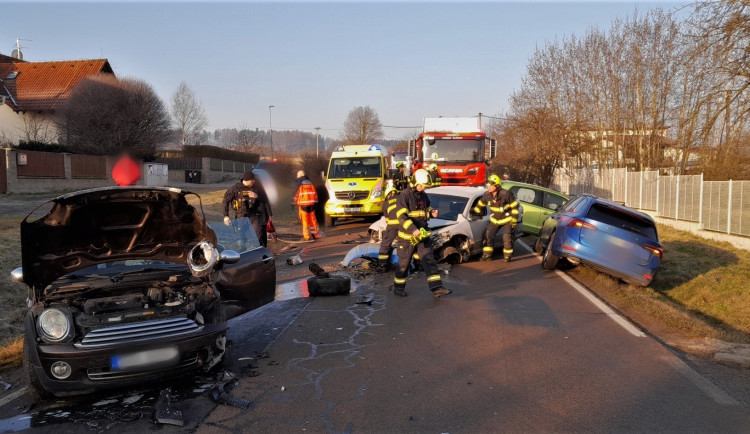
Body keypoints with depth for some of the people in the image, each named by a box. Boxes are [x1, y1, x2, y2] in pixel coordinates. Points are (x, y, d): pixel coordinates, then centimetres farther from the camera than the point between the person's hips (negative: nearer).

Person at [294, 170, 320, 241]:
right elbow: (315, 193, 14)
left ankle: (306, 236, -5)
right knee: (312, 219, 10)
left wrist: (295, 202, 9)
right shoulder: (309, 182, 14)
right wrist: (315, 201, 19)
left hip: (303, 204, -5)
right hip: (311, 203, 5)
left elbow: (296, 193, -3)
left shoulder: (299, 183, -1)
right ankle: (315, 235, 15)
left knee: (305, 220, -2)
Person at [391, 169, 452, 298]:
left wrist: (432, 213, -2)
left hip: (423, 235, 6)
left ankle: (436, 288, -6)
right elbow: (401, 216, -21)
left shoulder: (424, 196, 10)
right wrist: (413, 230, -31)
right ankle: (398, 288, 25)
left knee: (430, 261, -3)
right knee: (404, 263, 7)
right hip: (407, 236, -6)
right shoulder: (404, 196, -13)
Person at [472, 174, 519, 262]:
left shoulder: (506, 194, -23)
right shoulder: (487, 195, -10)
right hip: (495, 220, 5)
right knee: (488, 235, -4)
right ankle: (487, 255, 8)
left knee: (507, 237, -10)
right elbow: (480, 204, 11)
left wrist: (514, 220, -16)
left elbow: (515, 206, -15)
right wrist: (475, 211, 12)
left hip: (507, 219, -4)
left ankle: (508, 256, 8)